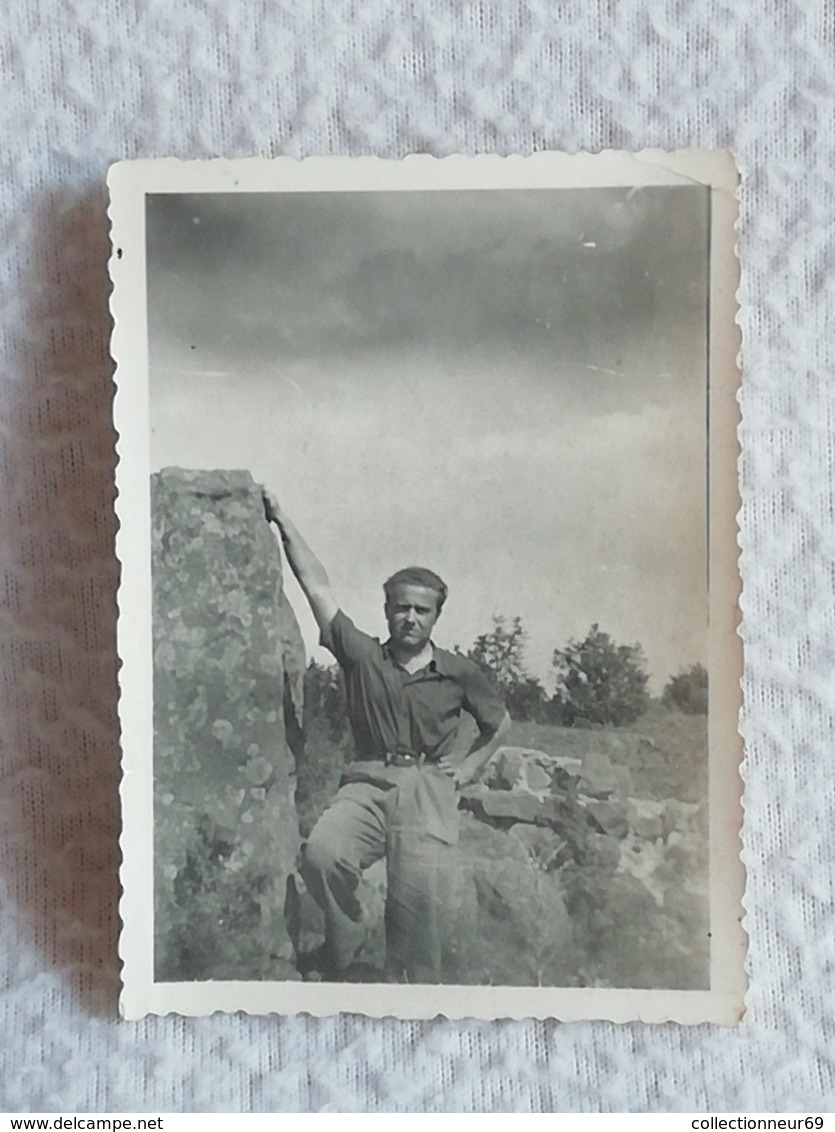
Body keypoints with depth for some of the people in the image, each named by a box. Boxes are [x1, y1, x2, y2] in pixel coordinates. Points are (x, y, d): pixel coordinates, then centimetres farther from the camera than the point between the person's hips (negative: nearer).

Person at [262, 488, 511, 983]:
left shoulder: (459, 673, 12)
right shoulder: (362, 656, 11)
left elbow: (500, 723, 29)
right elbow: (317, 584, 9)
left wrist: (469, 767, 16)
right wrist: (282, 520, 8)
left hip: (430, 788, 0)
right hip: (367, 784, 1)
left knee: (421, 893, -24)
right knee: (322, 853, -28)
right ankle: (346, 937, 1)